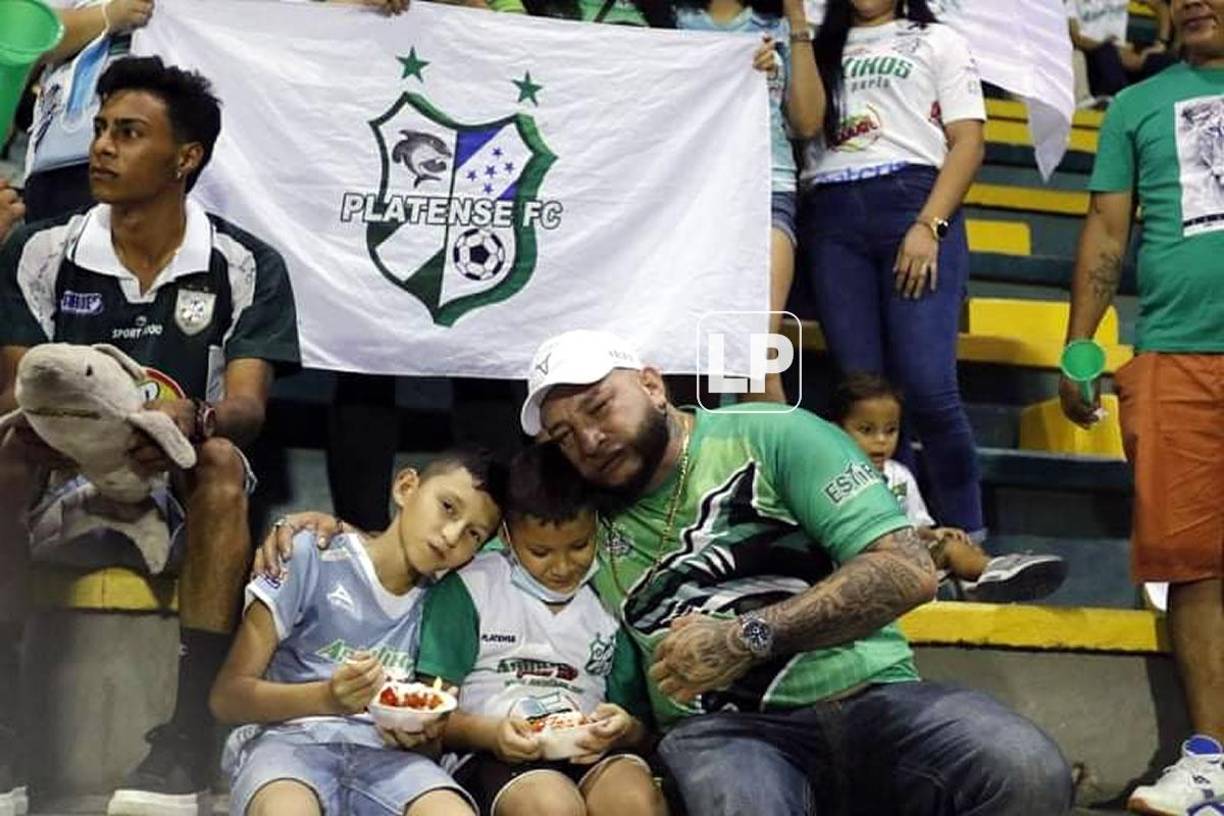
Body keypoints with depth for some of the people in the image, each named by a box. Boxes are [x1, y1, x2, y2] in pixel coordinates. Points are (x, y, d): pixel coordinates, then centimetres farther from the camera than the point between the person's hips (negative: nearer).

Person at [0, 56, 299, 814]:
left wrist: (193, 420, -37)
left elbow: (246, 407, -12)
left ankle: (187, 731, -36)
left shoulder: (249, 267, -4)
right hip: (63, 477, 2)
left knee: (220, 461, -35)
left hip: (181, 490, -1)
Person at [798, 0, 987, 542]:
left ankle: (968, 540, -4)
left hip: (913, 204, -3)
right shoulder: (818, 49, 25)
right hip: (831, 222, 3)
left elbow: (968, 142, 4)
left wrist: (929, 226, -10)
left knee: (928, 386, -15)